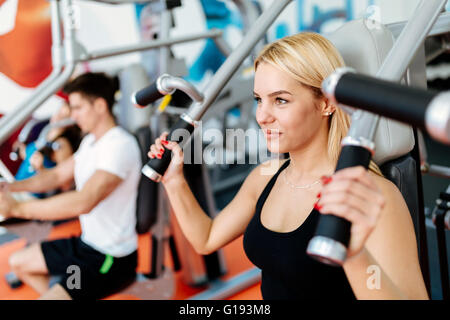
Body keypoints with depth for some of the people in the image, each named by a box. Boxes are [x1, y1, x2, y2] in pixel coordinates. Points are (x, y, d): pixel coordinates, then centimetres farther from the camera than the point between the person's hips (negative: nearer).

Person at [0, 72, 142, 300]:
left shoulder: (120, 145, -25)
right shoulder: (90, 141, 8)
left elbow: (84, 202, -34)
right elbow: (57, 175, 14)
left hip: (111, 258, -10)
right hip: (86, 243, 10)